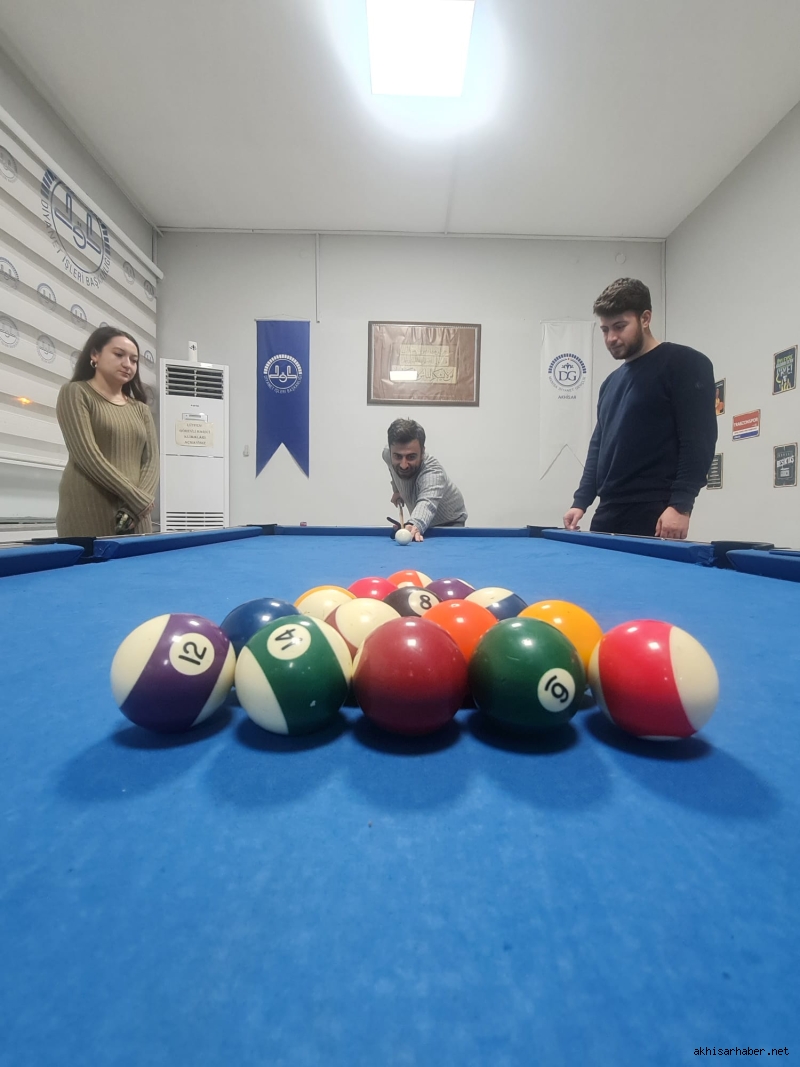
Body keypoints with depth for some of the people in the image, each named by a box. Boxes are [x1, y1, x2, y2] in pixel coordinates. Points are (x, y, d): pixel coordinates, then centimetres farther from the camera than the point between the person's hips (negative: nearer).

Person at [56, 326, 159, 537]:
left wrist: (142, 500, -11)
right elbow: (87, 455, -9)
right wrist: (136, 497, -13)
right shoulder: (75, 393, 3)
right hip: (88, 512, -4)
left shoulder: (141, 409, 17)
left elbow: (151, 460, 7)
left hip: (135, 515, 5)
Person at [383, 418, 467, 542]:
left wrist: (415, 525, -80)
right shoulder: (388, 454, -20)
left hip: (450, 523, -6)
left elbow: (427, 502, -62)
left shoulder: (433, 471, -40)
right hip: (419, 521, 6)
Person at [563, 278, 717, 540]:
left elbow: (699, 439, -11)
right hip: (607, 517, 7)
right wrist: (581, 501, 9)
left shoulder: (685, 364, -2)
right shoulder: (611, 382, 19)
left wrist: (680, 505, -20)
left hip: (655, 518, -7)